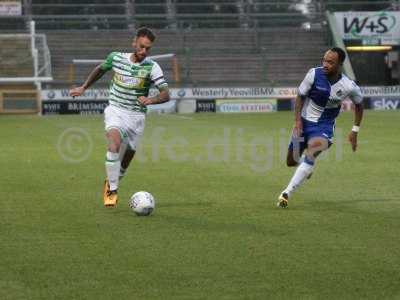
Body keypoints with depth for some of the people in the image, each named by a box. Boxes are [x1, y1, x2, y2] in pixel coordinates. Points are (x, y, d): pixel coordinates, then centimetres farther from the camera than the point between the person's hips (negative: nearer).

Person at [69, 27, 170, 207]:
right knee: (114, 146, -29)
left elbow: (166, 94, -18)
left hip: (136, 116, 1)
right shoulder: (116, 58, -2)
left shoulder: (152, 67, -9)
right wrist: (83, 88, 22)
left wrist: (151, 100, -37)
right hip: (115, 111, -1)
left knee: (124, 162, 9)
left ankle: (110, 184, 41)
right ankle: (112, 191, -19)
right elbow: (100, 69, 20)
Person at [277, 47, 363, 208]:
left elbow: (359, 104, 7)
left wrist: (355, 131, 6)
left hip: (324, 125, -2)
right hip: (304, 122, 2)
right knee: (291, 161, 8)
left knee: (312, 151, -31)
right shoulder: (314, 74, -15)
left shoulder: (349, 86, -14)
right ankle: (306, 167, 48)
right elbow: (300, 96, -3)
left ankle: (287, 193, -30)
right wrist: (297, 120, -12)